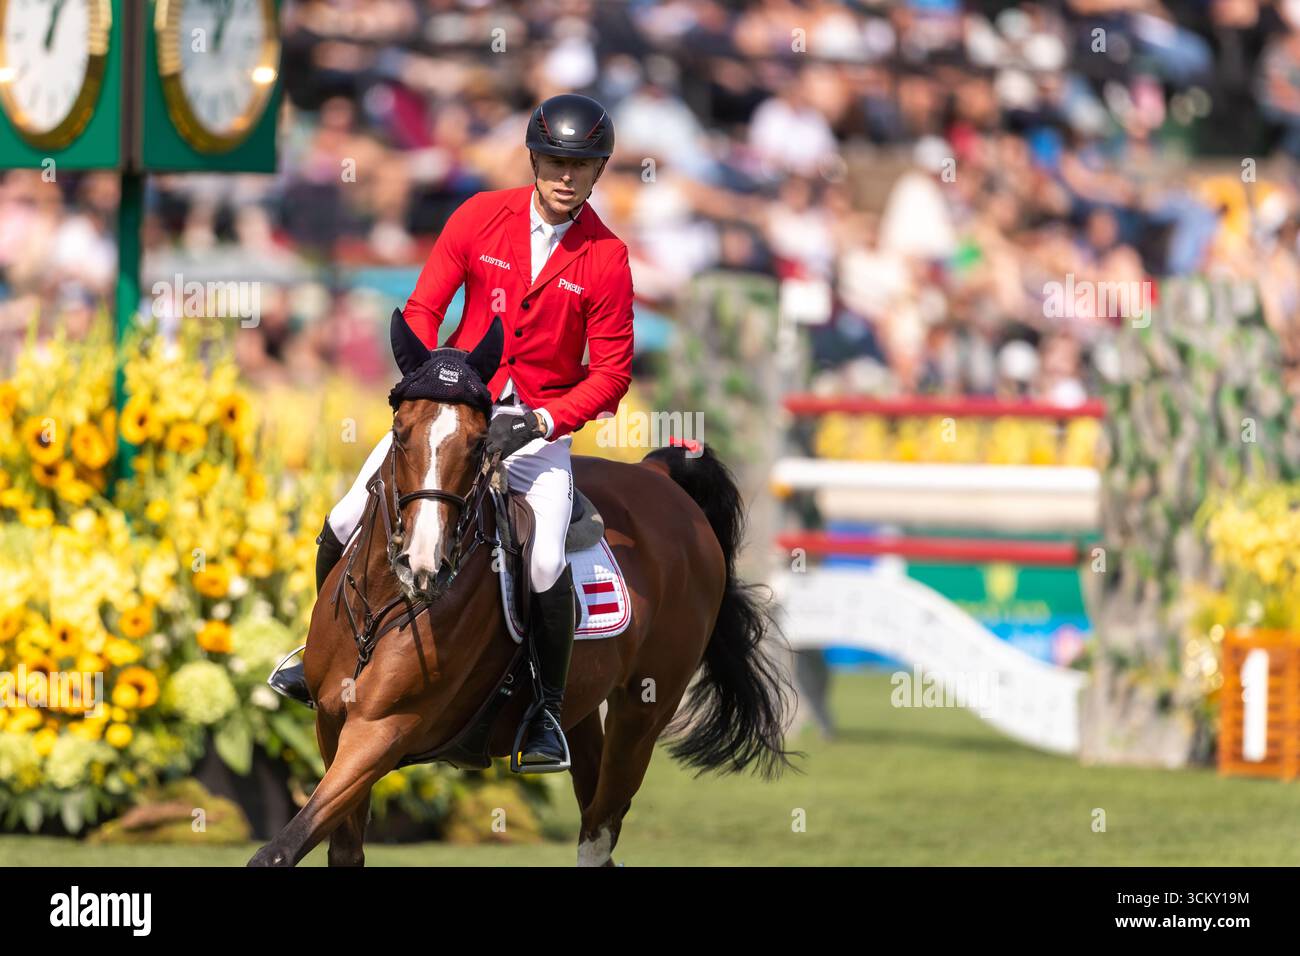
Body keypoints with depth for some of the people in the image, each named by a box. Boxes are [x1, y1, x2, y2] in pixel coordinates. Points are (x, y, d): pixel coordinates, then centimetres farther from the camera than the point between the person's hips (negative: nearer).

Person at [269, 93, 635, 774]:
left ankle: (548, 713, -2)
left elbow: (611, 372, -6)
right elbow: (423, 310, 0)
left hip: (542, 422, -2)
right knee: (345, 524, -8)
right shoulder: (480, 216, -3)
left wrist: (544, 422, -20)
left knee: (546, 564, -24)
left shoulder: (606, 258, -8)